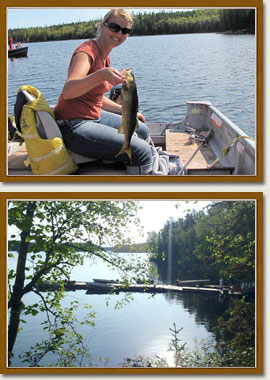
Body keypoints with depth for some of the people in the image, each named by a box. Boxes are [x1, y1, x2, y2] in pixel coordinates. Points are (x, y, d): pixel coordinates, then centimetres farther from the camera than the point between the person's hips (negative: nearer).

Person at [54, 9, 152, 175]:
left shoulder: (105, 57, 12)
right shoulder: (87, 50, -17)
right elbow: (67, 91, -35)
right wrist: (101, 75, -49)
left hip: (93, 116, 10)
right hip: (74, 127, -10)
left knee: (142, 132, 21)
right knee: (142, 151, -19)